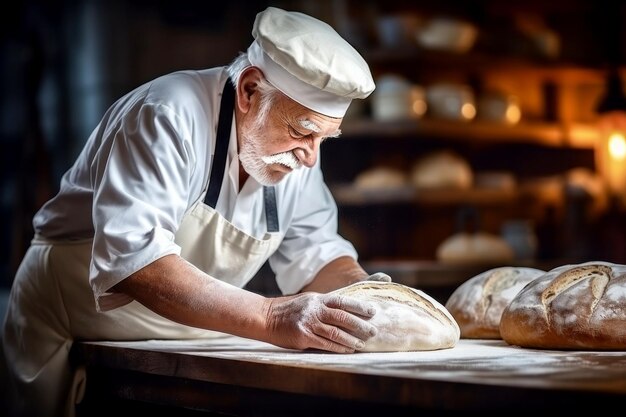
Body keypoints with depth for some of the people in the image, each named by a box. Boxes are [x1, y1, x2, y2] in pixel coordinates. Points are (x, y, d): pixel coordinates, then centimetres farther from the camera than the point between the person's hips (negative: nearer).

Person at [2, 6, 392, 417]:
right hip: (75, 338, -4)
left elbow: (314, 251, 4)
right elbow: (132, 258, -36)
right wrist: (269, 317, -43)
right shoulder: (167, 117, -25)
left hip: (178, 350, 5)